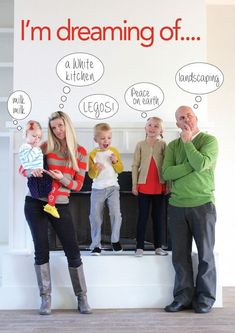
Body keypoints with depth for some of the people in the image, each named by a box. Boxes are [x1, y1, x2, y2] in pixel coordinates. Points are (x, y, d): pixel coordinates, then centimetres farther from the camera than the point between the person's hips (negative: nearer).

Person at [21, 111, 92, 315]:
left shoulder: (80, 152, 0)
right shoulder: (45, 147, 1)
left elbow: (78, 185, 0)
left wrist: (62, 178, -19)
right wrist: (32, 171, -16)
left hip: (60, 206, 0)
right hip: (36, 204, 0)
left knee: (73, 251, 1)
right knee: (41, 250, 4)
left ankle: (82, 297, 15)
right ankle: (45, 297, 16)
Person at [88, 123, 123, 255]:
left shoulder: (114, 151, 4)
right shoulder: (93, 154, -1)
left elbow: (120, 169, 5)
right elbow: (91, 175, -3)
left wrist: (116, 161, -13)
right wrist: (96, 169, -24)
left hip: (113, 187, 0)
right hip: (97, 189, 0)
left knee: (116, 213, -9)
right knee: (95, 216, 1)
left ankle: (115, 240, 11)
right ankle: (96, 244, 12)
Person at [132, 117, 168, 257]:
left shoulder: (163, 144, 3)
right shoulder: (140, 145, 2)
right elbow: (135, 165, 2)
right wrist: (134, 184, -2)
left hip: (159, 186, 1)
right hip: (143, 185, -1)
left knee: (158, 216, 9)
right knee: (143, 216, 3)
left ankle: (158, 246, 18)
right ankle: (140, 246, 10)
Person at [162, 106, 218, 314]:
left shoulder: (209, 140, -1)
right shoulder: (173, 145, 9)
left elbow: (201, 164, -20)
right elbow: (167, 173, -4)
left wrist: (187, 141, -8)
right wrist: (192, 165, -13)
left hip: (202, 205, -3)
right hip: (176, 206, 4)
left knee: (205, 254, 6)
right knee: (180, 255, 8)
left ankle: (205, 298, 21)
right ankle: (184, 297, 21)